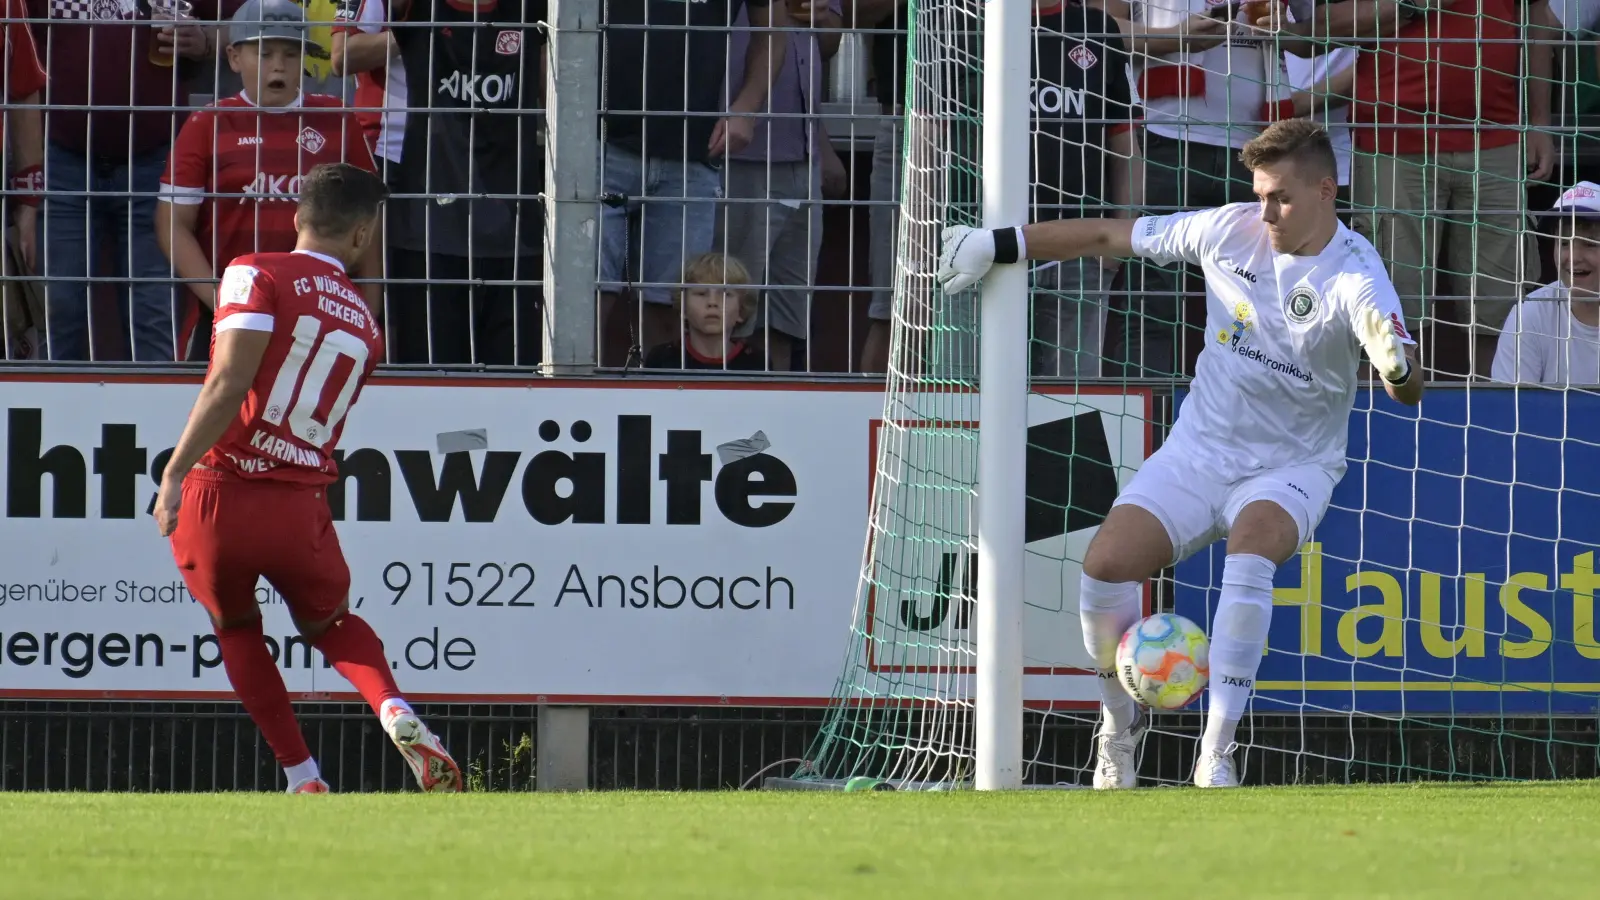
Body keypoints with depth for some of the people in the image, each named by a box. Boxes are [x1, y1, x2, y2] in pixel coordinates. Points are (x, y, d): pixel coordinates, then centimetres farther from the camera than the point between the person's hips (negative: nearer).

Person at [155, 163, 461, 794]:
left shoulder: (258, 276, -4)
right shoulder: (366, 323, 12)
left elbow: (230, 383, -16)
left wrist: (175, 471, -16)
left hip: (218, 497, -3)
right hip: (301, 507, 3)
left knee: (236, 629, 24)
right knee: (331, 624, 29)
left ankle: (303, 780, 17)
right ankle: (395, 712, -1)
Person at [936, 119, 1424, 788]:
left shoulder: (1354, 276, -18)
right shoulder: (1230, 230, -6)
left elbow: (1407, 392, -30)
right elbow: (1107, 236, 6)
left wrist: (1398, 366, -55)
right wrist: (996, 245, 7)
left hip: (1290, 464, -4)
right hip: (1199, 450, 4)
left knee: (1251, 548, -36)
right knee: (1105, 565, -17)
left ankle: (1216, 753, -31)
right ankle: (1120, 723, 11)